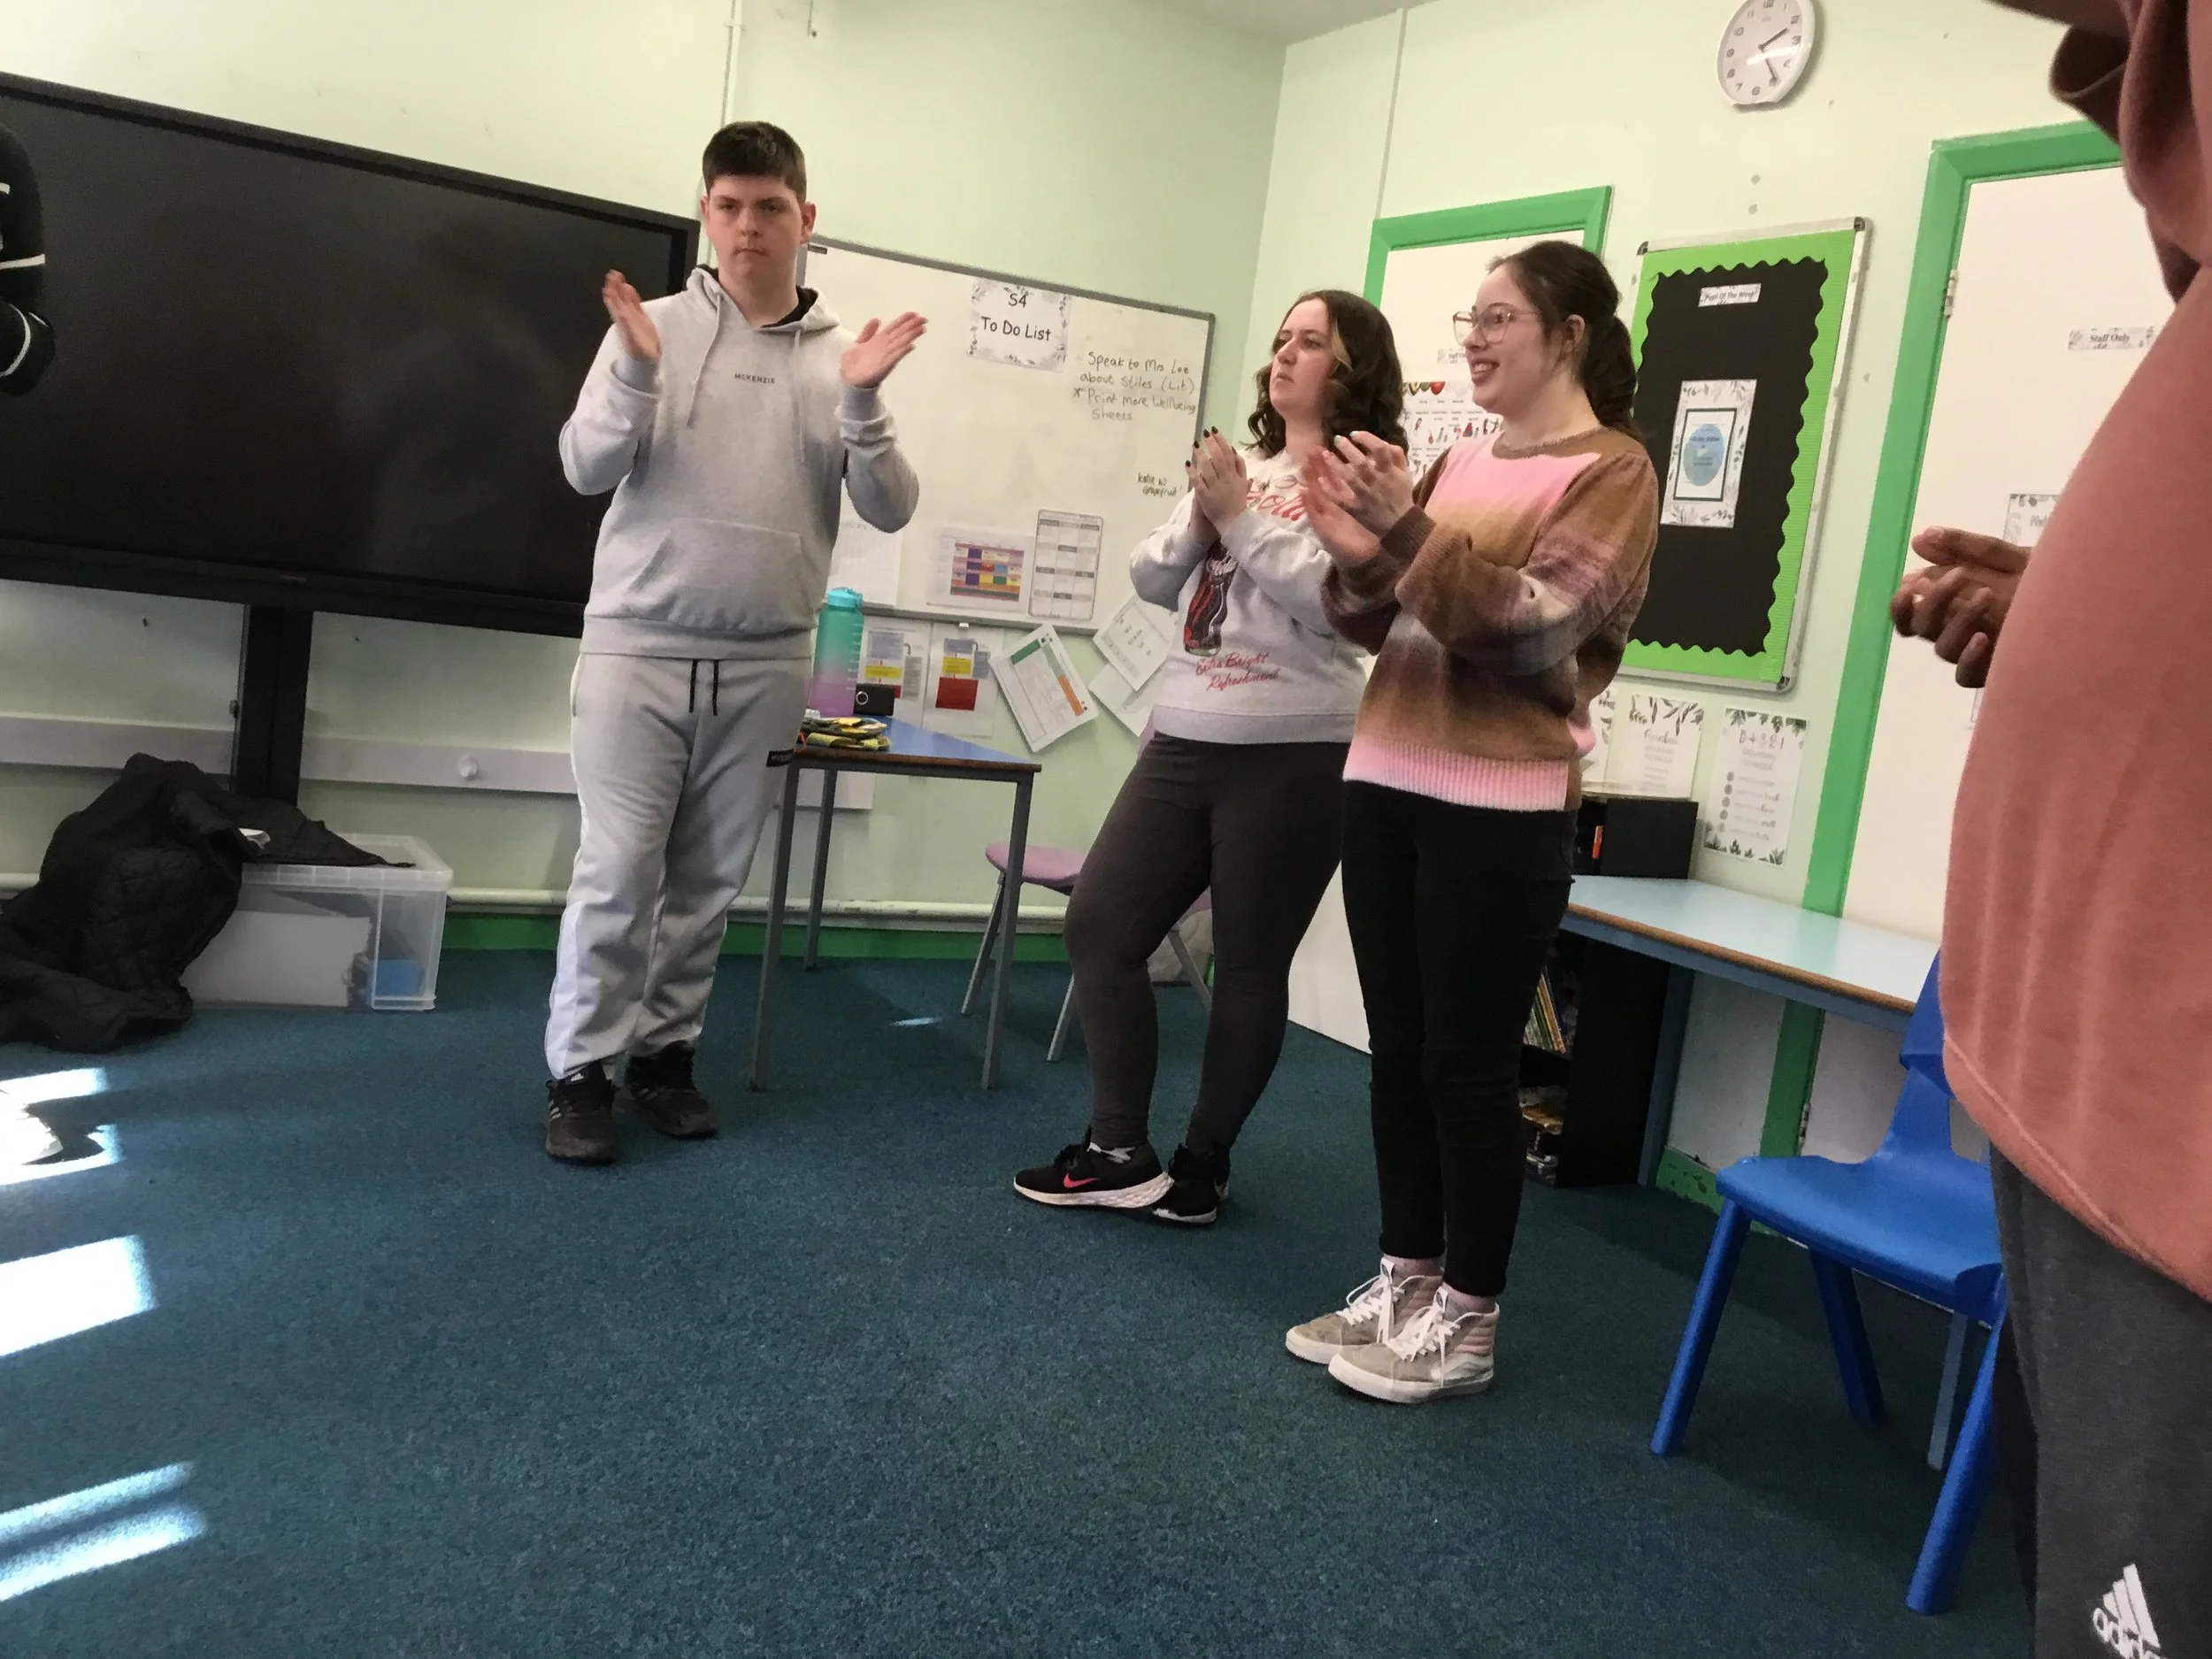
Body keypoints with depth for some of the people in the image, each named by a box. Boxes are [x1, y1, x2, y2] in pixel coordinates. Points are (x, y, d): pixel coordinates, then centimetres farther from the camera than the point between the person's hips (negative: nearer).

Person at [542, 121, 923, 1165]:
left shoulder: (840, 356, 5)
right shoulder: (655, 328, 1)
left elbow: (888, 511, 0)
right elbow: (587, 471, -4)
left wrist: (861, 404, -16)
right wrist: (636, 375, -21)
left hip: (765, 665, 2)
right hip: (639, 647, -2)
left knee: (709, 880, 9)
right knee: (618, 871, -3)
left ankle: (664, 1051, 22)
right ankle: (581, 1069, 9)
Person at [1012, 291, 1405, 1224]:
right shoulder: (1240, 466, 16)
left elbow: (1333, 601, -19)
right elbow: (1150, 581, 13)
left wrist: (1242, 516, -13)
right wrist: (1200, 515, -4)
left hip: (1293, 756, -7)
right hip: (1184, 740, 7)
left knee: (1249, 965, 5)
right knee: (1099, 926, 3)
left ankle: (1205, 1162, 21)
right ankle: (1120, 1152, 13)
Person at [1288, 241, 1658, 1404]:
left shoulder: (1612, 470, -4)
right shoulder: (1459, 461, 15)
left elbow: (1535, 628, -17)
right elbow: (1381, 625, 14)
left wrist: (1410, 535, -25)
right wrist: (1360, 557, -6)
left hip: (1501, 808, -7)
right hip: (1384, 782, 7)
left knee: (1467, 1060, -1)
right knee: (1396, 1049, 10)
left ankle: (1468, 1317, 13)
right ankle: (1404, 1281, 23)